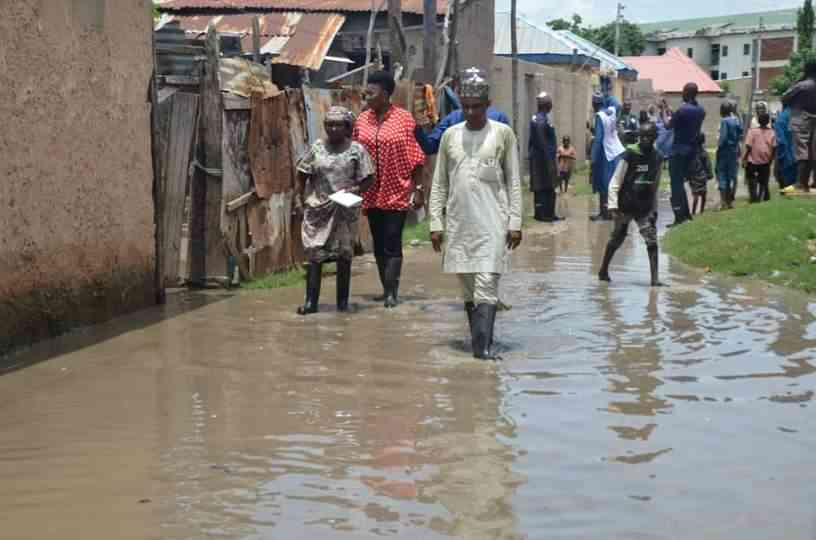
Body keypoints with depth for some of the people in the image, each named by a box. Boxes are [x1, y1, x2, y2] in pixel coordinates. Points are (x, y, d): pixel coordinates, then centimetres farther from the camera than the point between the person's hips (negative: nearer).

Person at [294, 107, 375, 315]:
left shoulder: (356, 150, 0)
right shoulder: (317, 148, 5)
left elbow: (368, 179, 0)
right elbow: (302, 175, 10)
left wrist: (355, 190, -16)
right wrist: (298, 197, 2)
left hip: (345, 210, -1)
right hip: (318, 208, 1)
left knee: (344, 254, 7)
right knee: (314, 254, -2)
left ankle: (343, 301, 16)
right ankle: (311, 301, 0)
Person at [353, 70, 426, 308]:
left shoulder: (404, 118, -6)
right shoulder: (362, 120, 6)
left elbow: (415, 157, -4)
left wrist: (418, 189, -6)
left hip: (397, 192, -5)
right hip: (371, 193, 5)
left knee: (392, 243, -6)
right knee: (378, 243, 11)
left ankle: (391, 292, -2)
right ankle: (387, 288, 22)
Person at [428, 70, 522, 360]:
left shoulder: (503, 134, 2)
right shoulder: (450, 135, 9)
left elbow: (514, 181, 2)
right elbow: (439, 183, 10)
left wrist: (515, 222, -4)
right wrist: (436, 223, 5)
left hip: (492, 222, -3)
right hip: (458, 222, 3)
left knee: (486, 285, -11)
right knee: (468, 287, 8)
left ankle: (482, 345, -13)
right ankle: (481, 340, 20)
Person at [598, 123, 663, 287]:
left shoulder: (656, 158, 5)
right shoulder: (630, 154, -11)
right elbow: (616, 181, -11)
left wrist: (654, 209, 14)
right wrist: (613, 205, -18)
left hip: (645, 208, 4)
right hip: (626, 206, -4)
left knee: (652, 240, -8)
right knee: (616, 239, 9)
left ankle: (655, 278, -9)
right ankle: (603, 271, 28)